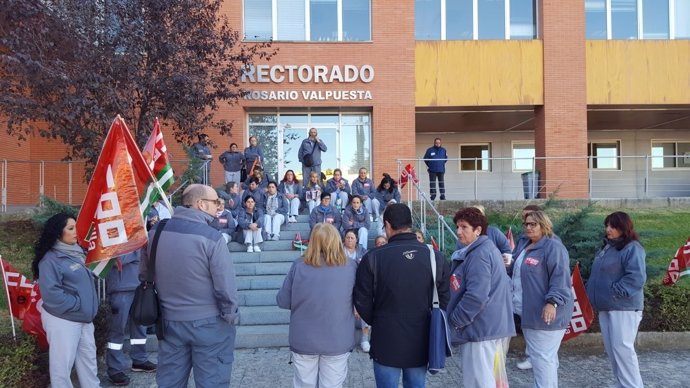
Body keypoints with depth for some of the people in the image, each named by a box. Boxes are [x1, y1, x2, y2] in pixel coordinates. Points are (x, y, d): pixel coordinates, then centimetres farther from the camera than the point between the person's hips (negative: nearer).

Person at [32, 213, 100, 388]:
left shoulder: (76, 252, 10)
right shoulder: (50, 259, -16)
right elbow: (51, 293, -23)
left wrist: (88, 307, 9)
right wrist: (77, 304, -18)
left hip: (83, 317, 8)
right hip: (63, 319, -8)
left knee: (88, 357, 17)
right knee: (63, 362, 4)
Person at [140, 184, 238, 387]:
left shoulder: (156, 232, -1)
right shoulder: (211, 237, -20)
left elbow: (144, 275, 12)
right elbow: (226, 286, -19)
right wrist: (230, 316, -2)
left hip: (168, 321, 6)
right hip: (208, 323, -5)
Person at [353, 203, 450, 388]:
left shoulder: (373, 257, -14)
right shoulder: (436, 257, -6)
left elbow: (362, 301, -8)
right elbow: (445, 301, -1)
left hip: (386, 345, -2)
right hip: (421, 345, 3)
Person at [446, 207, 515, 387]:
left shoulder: (478, 254, -18)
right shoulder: (488, 249, 14)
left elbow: (476, 295, -27)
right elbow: (501, 286, 20)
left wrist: (455, 320, -14)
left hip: (480, 327, -10)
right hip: (491, 325, 10)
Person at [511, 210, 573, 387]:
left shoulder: (553, 247, -14)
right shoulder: (523, 245, 14)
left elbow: (560, 278, -23)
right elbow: (516, 271, 29)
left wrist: (552, 302, -31)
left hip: (545, 312, -9)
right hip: (529, 311, 10)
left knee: (542, 357, -4)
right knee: (538, 355, 20)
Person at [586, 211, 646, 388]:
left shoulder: (632, 248, -11)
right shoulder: (607, 247, 15)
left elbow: (636, 278, -21)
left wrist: (615, 292, -19)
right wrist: (593, 291, 11)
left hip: (623, 307, -9)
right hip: (606, 307, 9)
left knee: (622, 348, -8)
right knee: (611, 349, 12)